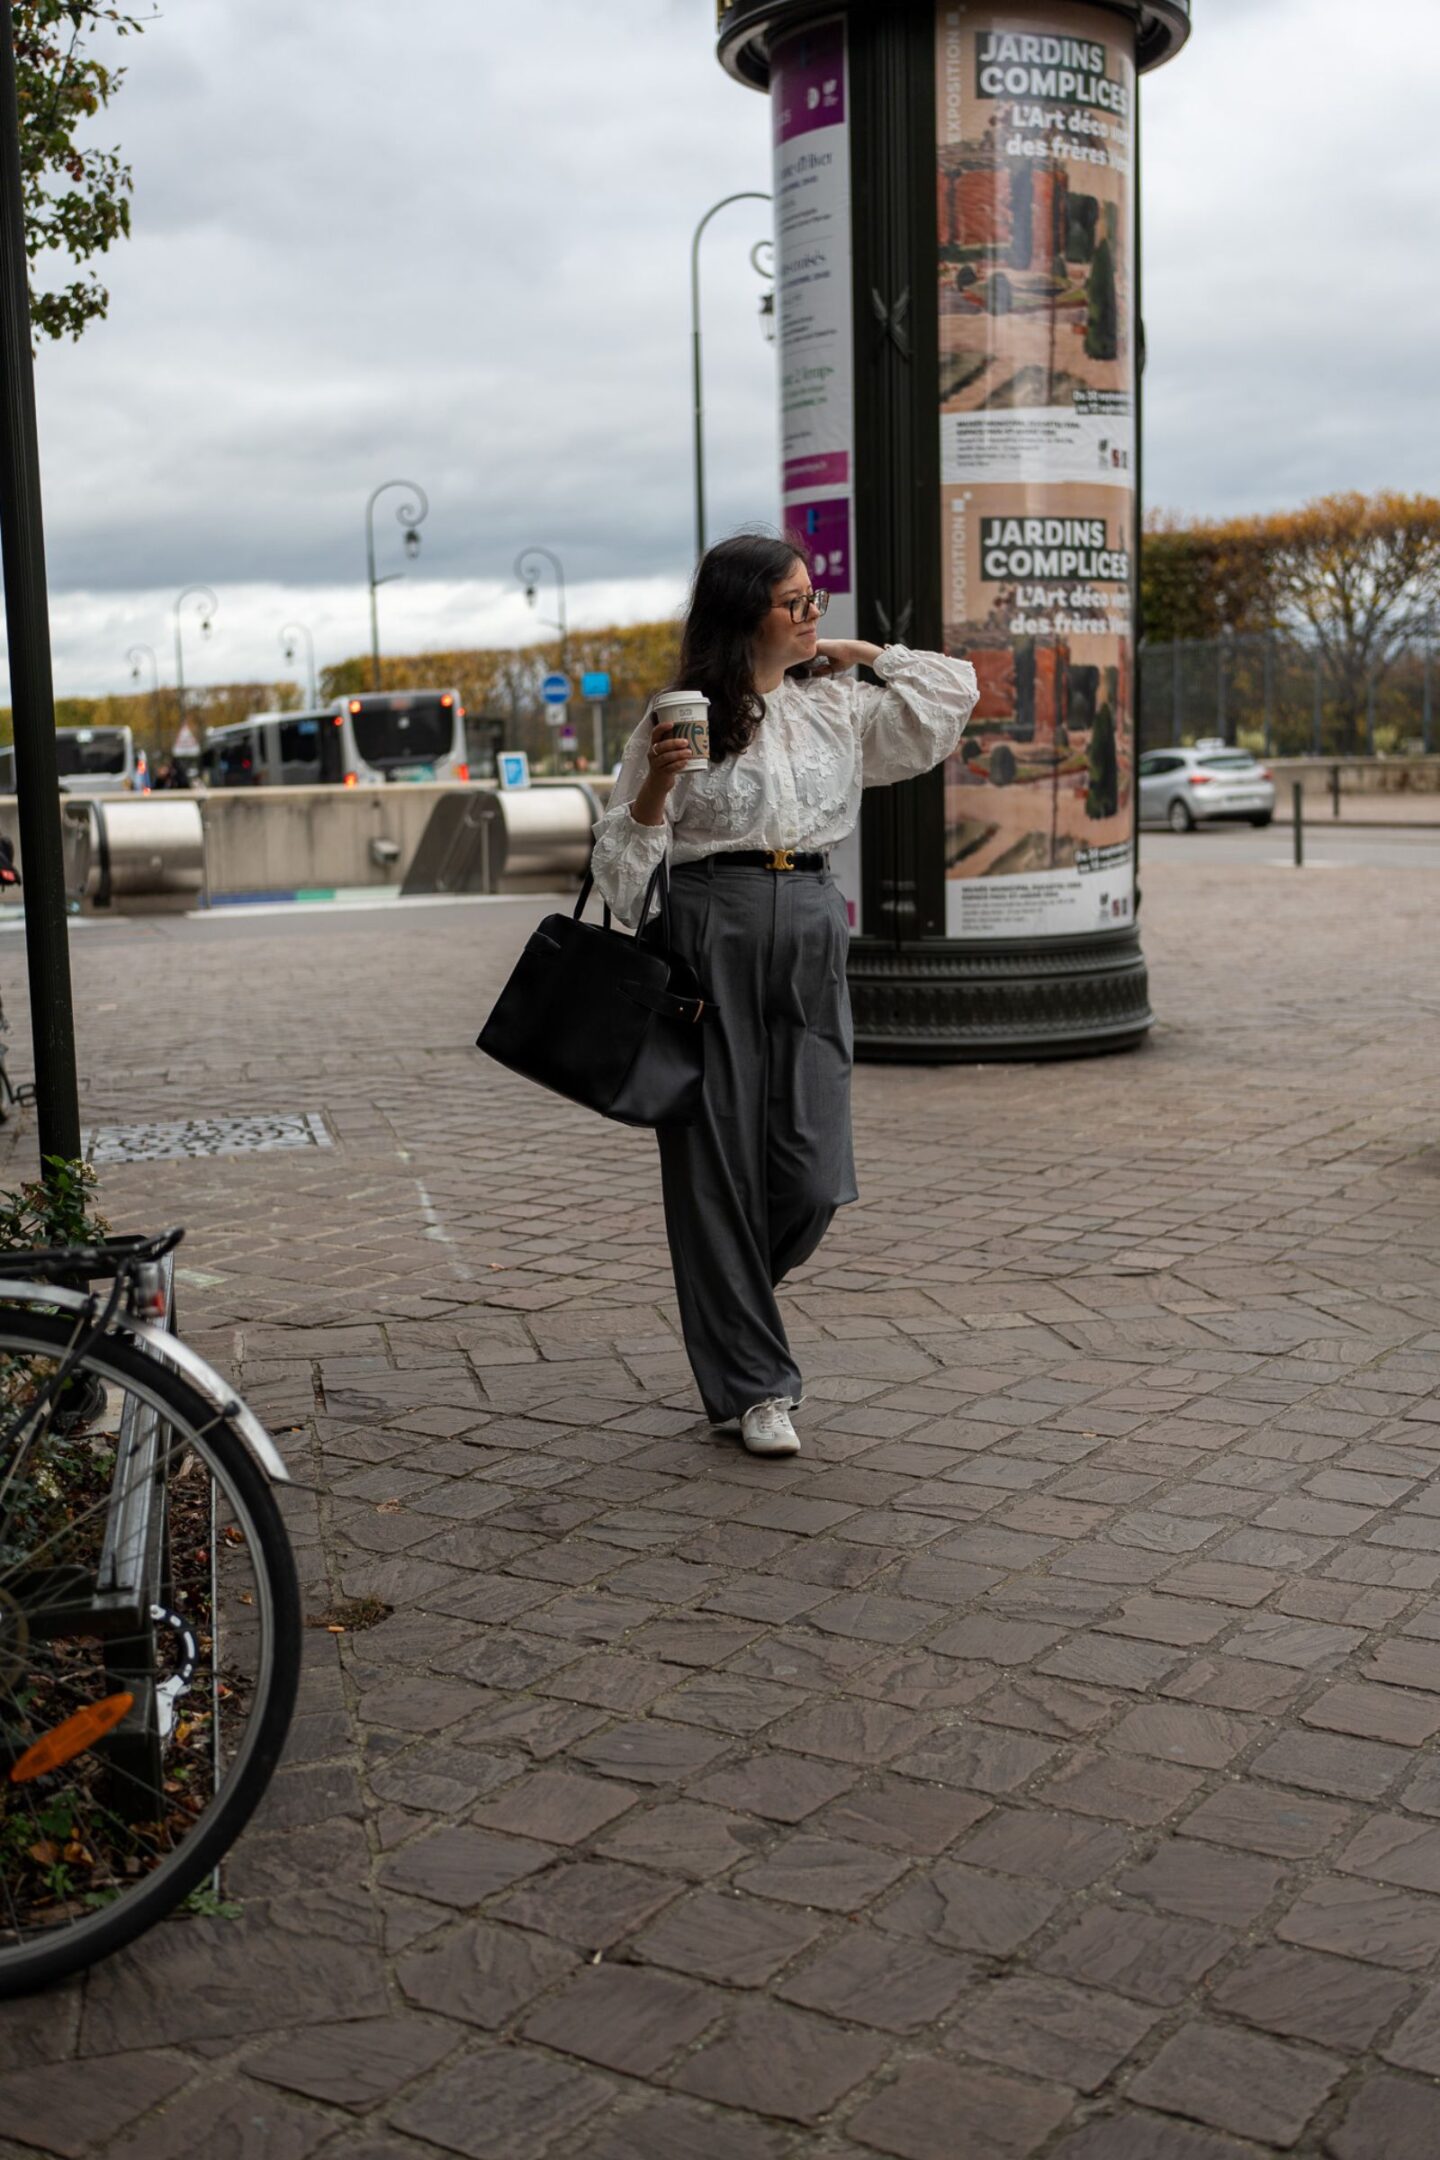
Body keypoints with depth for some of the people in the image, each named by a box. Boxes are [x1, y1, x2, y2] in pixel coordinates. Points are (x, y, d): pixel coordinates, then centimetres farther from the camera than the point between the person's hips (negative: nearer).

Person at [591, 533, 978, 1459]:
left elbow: (956, 692, 20)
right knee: (720, 1165, 1)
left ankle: (726, 1296, 30)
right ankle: (755, 1384, 13)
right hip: (713, 933, -3)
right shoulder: (680, 718, 1)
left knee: (814, 1175, -3)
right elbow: (623, 862, 2)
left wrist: (857, 651, 18)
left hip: (814, 934, 4)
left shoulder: (838, 707, 12)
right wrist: (655, 782, -15)